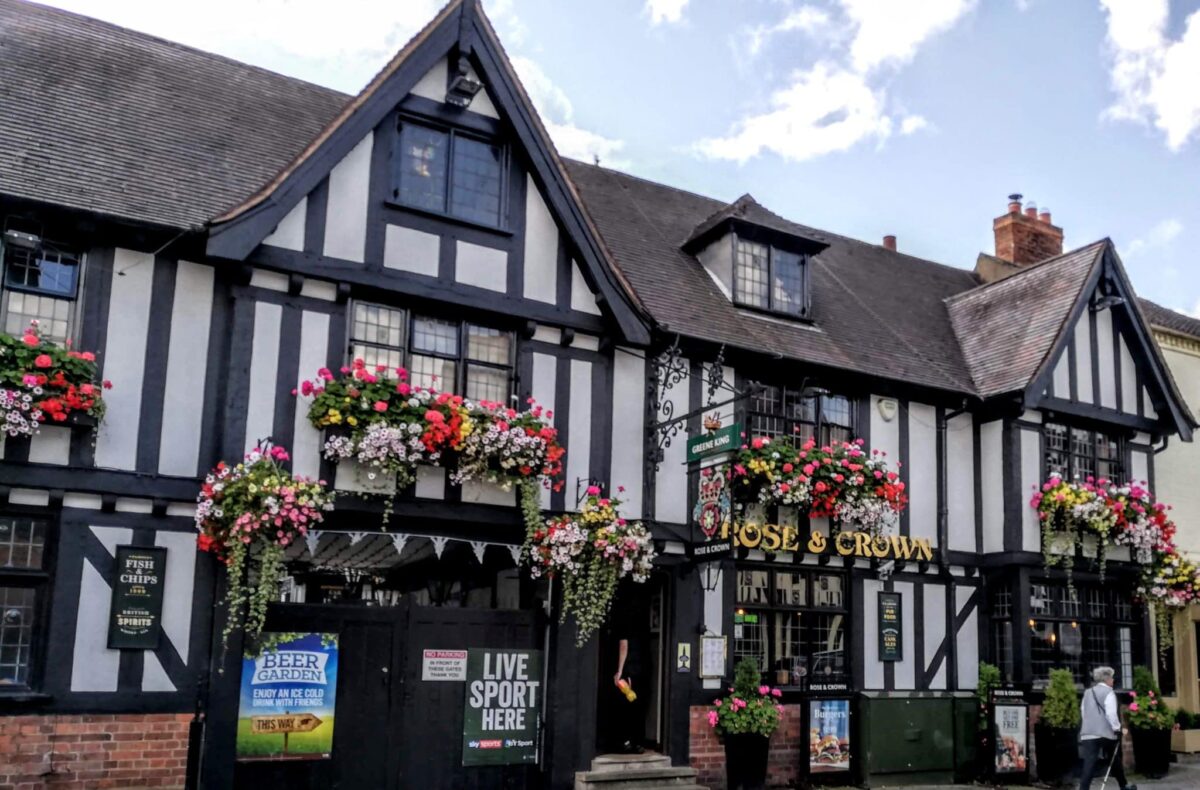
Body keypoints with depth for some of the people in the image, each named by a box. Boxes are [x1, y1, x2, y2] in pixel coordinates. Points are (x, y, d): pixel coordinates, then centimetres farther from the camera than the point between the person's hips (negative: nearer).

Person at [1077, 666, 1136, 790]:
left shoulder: (1087, 693, 15)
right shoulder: (1108, 692, -6)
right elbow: (1111, 714, -16)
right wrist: (1119, 728, -9)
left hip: (1088, 733, 4)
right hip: (1106, 733, -4)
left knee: (1089, 765, -4)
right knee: (1115, 761, 18)